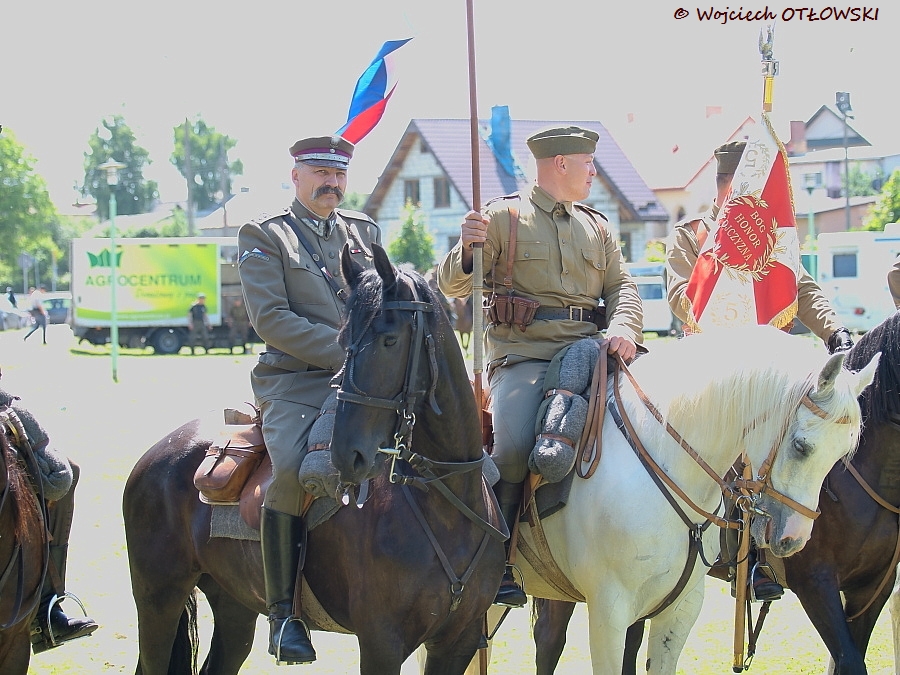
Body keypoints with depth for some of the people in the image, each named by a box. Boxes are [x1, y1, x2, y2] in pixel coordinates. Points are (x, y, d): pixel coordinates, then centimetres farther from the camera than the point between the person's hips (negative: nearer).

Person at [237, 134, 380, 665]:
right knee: (292, 470, -32)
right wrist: (347, 350, -13)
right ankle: (284, 613, -23)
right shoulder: (263, 236, 5)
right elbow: (271, 318, -7)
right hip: (297, 379, -5)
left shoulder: (366, 232, 20)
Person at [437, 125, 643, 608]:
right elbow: (452, 286, 2)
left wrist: (623, 328, -9)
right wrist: (468, 250, -21)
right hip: (522, 354, -5)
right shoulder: (503, 216, 6)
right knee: (515, 446, -31)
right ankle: (494, 562, -14)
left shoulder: (597, 227, 23)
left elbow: (621, 285, 14)